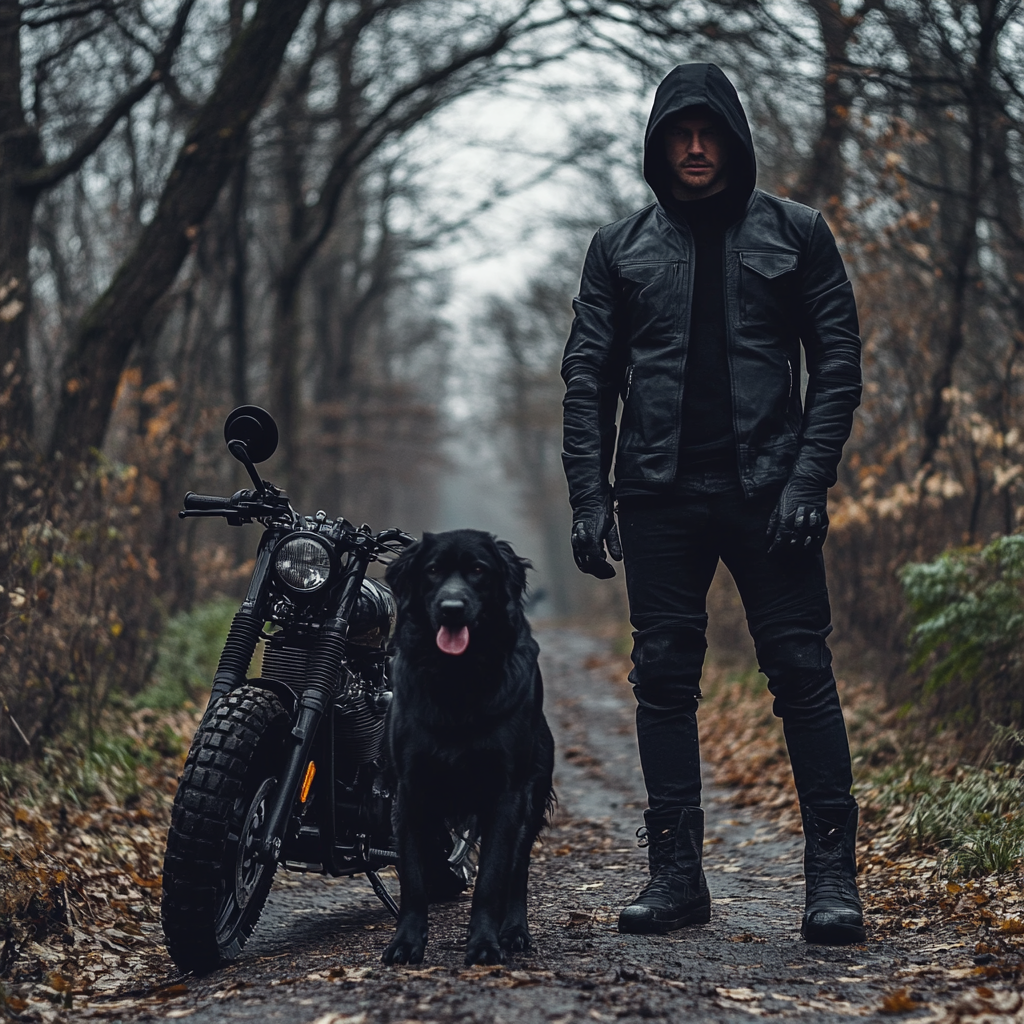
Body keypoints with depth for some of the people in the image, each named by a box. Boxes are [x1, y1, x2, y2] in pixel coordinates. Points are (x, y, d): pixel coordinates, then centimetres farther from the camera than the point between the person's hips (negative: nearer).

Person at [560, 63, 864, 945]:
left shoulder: (796, 233, 7)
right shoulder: (620, 248, 12)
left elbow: (838, 360, 2)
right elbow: (588, 376, 9)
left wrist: (808, 477, -10)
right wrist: (590, 493, -1)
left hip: (769, 491, -2)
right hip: (659, 494, 2)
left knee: (802, 672, -5)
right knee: (664, 679, 3)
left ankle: (833, 873, -1)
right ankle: (676, 872, 10)